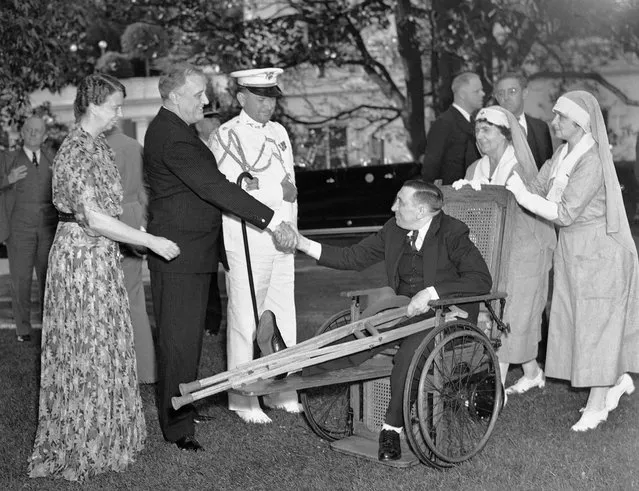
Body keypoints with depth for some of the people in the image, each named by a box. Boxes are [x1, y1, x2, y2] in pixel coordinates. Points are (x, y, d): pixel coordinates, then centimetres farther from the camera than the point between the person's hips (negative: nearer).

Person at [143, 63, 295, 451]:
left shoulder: (176, 130, 15)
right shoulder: (171, 136, -20)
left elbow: (206, 183, 21)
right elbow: (214, 187, -27)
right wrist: (271, 220, -29)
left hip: (195, 249, 11)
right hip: (178, 252, -10)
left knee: (191, 332, 18)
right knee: (179, 337, -4)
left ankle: (185, 404, 32)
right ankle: (177, 426, 4)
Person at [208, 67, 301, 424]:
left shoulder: (279, 133, 17)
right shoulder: (226, 136, -4)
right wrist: (277, 191, -10)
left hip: (282, 234, 7)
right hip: (247, 238, -6)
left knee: (284, 315, 9)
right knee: (245, 319, -3)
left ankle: (282, 393, 18)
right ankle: (244, 400, 6)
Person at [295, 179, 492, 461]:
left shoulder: (451, 233, -8)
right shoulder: (393, 230, 9)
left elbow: (482, 280, -17)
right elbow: (354, 257, 13)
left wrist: (432, 292, -25)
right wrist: (306, 246, 4)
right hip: (404, 311, 6)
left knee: (409, 353, -34)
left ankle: (392, 427, -23)